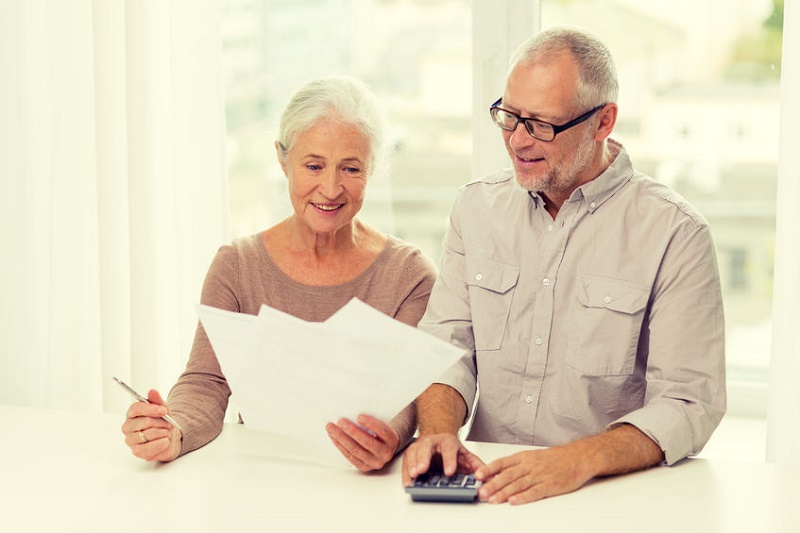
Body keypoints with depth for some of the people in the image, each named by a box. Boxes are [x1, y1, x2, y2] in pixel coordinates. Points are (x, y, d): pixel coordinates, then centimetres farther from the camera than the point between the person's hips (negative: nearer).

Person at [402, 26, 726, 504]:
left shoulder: (675, 234, -5)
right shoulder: (477, 207, 11)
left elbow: (689, 404, -10)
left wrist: (579, 461, -26)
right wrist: (439, 430, -15)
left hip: (615, 495, -2)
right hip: (488, 483, 3)